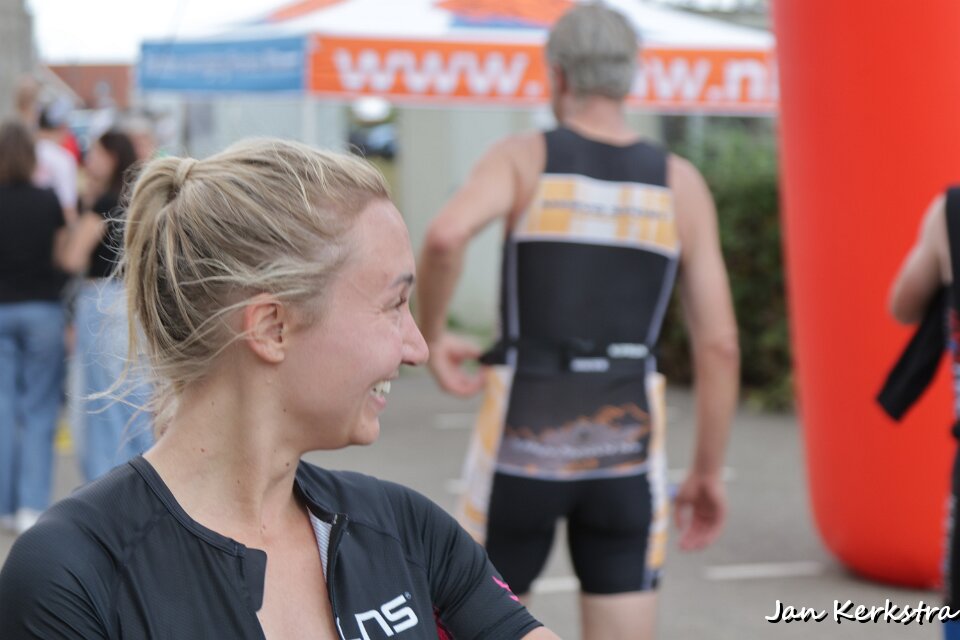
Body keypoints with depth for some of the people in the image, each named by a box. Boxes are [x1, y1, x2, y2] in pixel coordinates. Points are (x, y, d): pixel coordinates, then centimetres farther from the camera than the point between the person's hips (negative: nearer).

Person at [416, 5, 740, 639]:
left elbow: (445, 237, -25)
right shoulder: (680, 183, 4)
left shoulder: (523, 157, -3)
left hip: (523, 449, -1)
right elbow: (719, 343, 1)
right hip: (624, 452, 1)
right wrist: (709, 473, 11)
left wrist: (432, 336, -5)